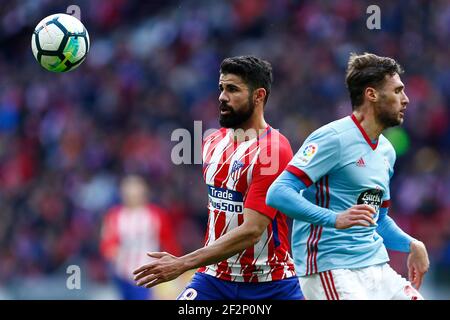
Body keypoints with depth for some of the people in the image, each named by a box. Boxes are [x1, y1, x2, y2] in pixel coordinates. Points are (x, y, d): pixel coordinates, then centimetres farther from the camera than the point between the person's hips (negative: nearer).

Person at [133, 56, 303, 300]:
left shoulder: (274, 150, -17)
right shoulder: (212, 142, 6)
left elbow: (251, 232, -24)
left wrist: (182, 264, -28)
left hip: (269, 285, -5)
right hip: (214, 277, 5)